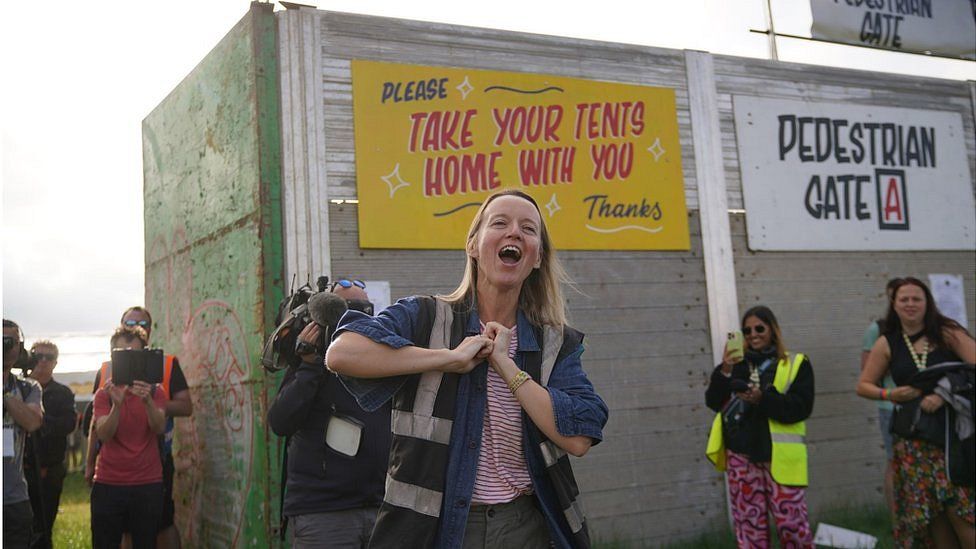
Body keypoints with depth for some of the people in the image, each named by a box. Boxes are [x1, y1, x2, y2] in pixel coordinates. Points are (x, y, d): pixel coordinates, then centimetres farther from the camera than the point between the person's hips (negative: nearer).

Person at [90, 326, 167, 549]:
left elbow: (159, 428, -14)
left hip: (148, 483, 0)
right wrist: (117, 404, -30)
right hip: (108, 483, 0)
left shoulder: (154, 391, 4)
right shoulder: (105, 392, 4)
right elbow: (103, 435, -11)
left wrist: (147, 401, -33)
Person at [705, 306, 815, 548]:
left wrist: (763, 398, -22)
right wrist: (724, 373, -15)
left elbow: (802, 407, -10)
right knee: (749, 525, 9)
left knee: (791, 523, 0)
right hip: (742, 455, 3)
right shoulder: (737, 364, 10)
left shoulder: (796, 364, 2)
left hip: (780, 456, -3)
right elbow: (714, 402, 1)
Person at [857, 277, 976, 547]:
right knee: (928, 509, 6)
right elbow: (863, 385, 13)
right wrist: (889, 394, -6)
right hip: (914, 437, 2)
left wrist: (944, 395, -20)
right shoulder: (887, 344, 6)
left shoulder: (947, 333, -1)